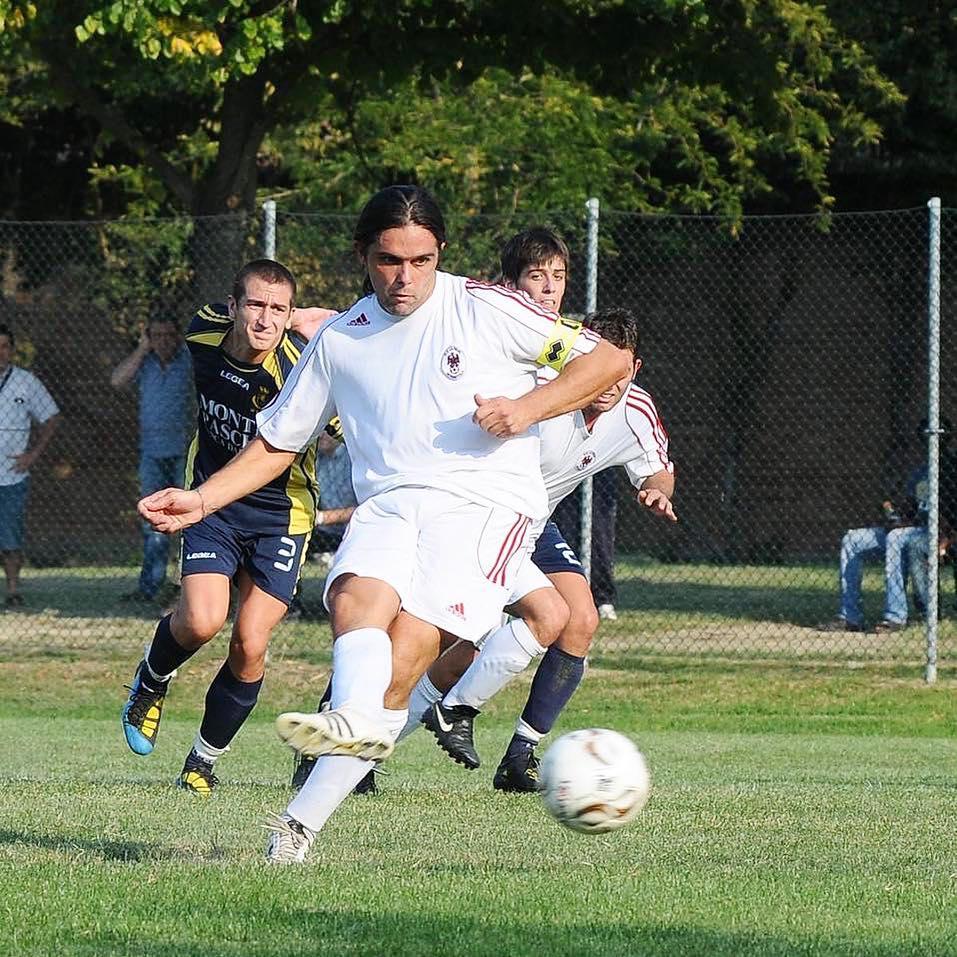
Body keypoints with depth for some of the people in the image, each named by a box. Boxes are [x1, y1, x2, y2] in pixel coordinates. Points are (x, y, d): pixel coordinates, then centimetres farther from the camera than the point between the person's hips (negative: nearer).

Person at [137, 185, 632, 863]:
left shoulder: (484, 310, 4)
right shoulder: (339, 342, 16)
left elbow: (609, 360, 5)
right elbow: (276, 444, 25)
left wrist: (527, 408, -9)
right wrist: (201, 499, 11)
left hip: (484, 499, -4)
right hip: (388, 500, 4)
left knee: (407, 650, -23)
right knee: (357, 597, -31)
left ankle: (305, 819, -28)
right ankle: (354, 718, -59)